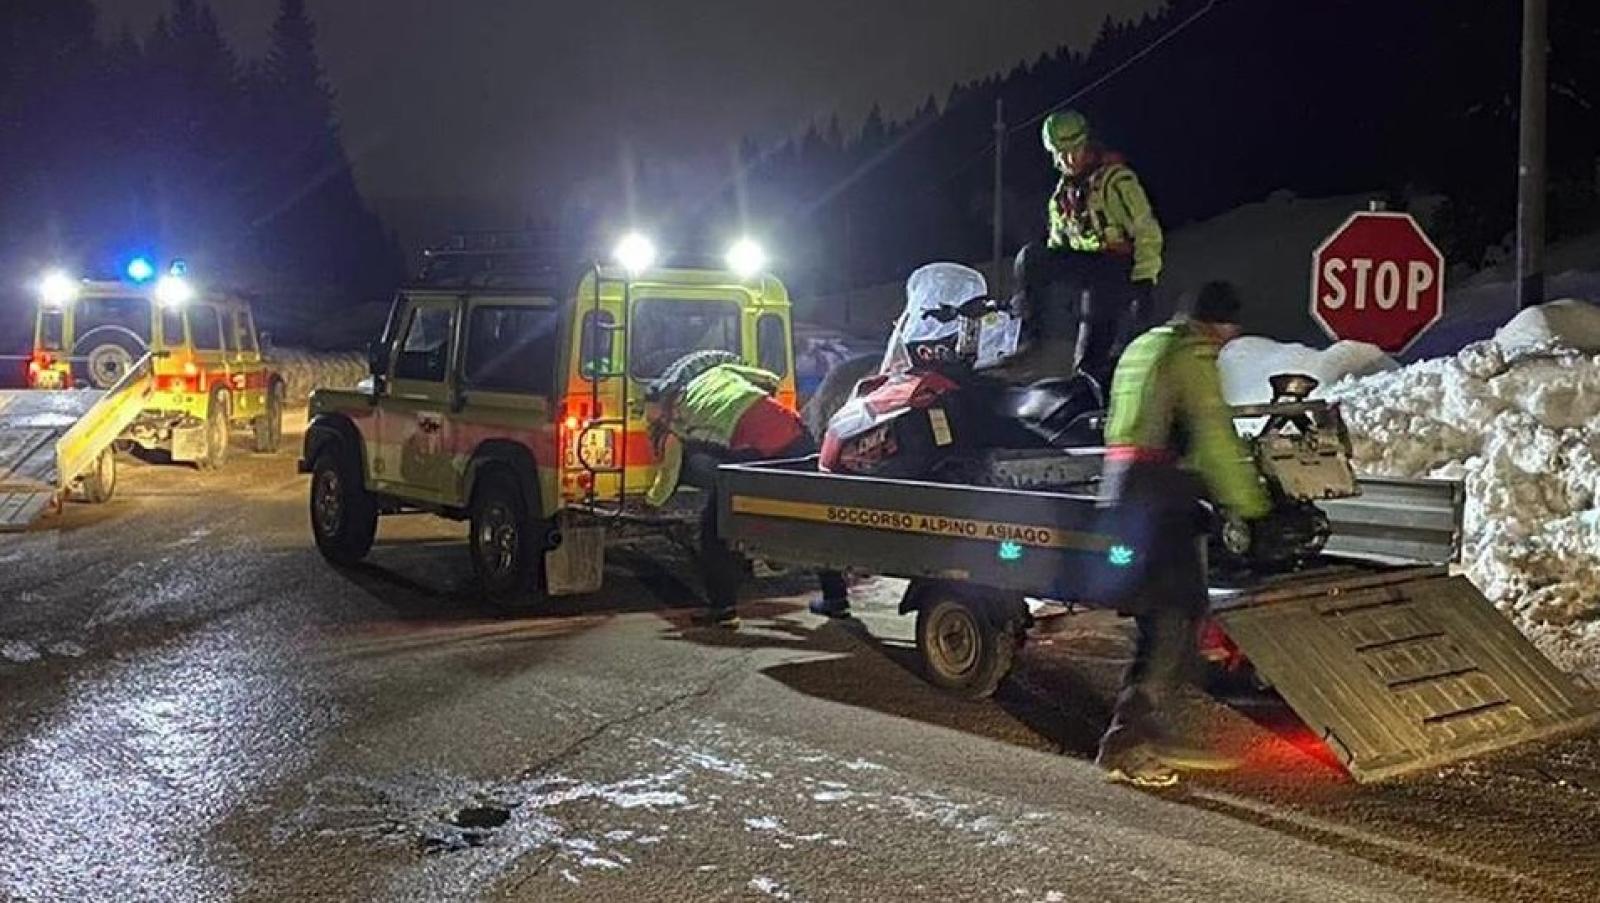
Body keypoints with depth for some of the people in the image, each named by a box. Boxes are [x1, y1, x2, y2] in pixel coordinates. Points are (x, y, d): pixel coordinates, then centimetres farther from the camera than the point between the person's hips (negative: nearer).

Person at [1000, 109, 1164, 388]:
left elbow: (1147, 230, -14)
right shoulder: (1063, 191, 16)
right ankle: (1031, 339, -17)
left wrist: (1145, 282, -18)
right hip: (1084, 265, 7)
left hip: (1118, 268, -7)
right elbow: (1058, 242, 25)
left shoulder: (1116, 179, -10)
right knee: (1031, 258, -16)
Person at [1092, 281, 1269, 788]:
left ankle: (1147, 732, 17)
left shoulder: (1141, 348, 23)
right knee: (1177, 617, -10)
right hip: (1162, 495, -10)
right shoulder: (1193, 357, -6)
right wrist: (1248, 504, -6)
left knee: (1160, 614, 15)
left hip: (1119, 487, 10)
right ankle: (1127, 741, -16)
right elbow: (1214, 438, -13)